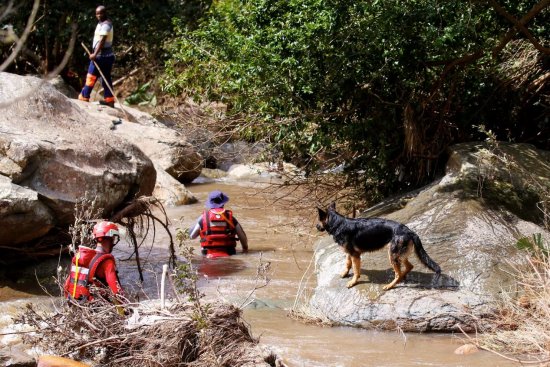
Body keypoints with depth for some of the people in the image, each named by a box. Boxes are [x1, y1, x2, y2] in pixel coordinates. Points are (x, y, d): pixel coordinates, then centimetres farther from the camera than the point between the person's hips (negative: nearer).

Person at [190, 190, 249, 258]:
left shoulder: (204, 217, 1)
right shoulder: (230, 217, 3)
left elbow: (192, 235, 8)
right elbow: (242, 236, 7)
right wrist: (245, 248, 27)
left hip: (210, 254, -1)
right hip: (228, 253, 1)